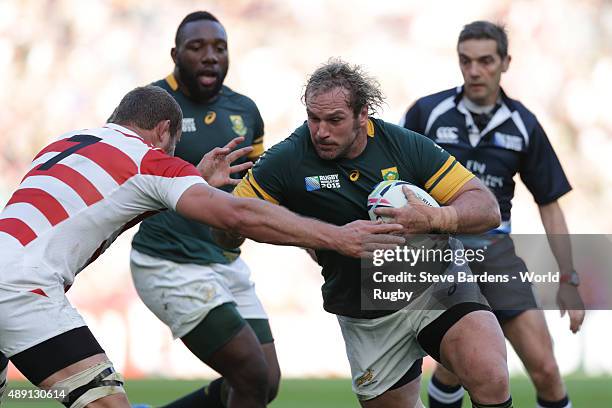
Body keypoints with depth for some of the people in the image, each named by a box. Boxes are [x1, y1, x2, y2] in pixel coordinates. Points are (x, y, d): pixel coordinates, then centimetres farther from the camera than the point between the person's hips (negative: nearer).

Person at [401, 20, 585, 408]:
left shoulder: (524, 125, 2)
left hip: (495, 249, 2)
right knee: (455, 368, -9)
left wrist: (568, 280, 4)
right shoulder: (427, 113, -4)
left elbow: (550, 206, 8)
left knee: (544, 368, -6)